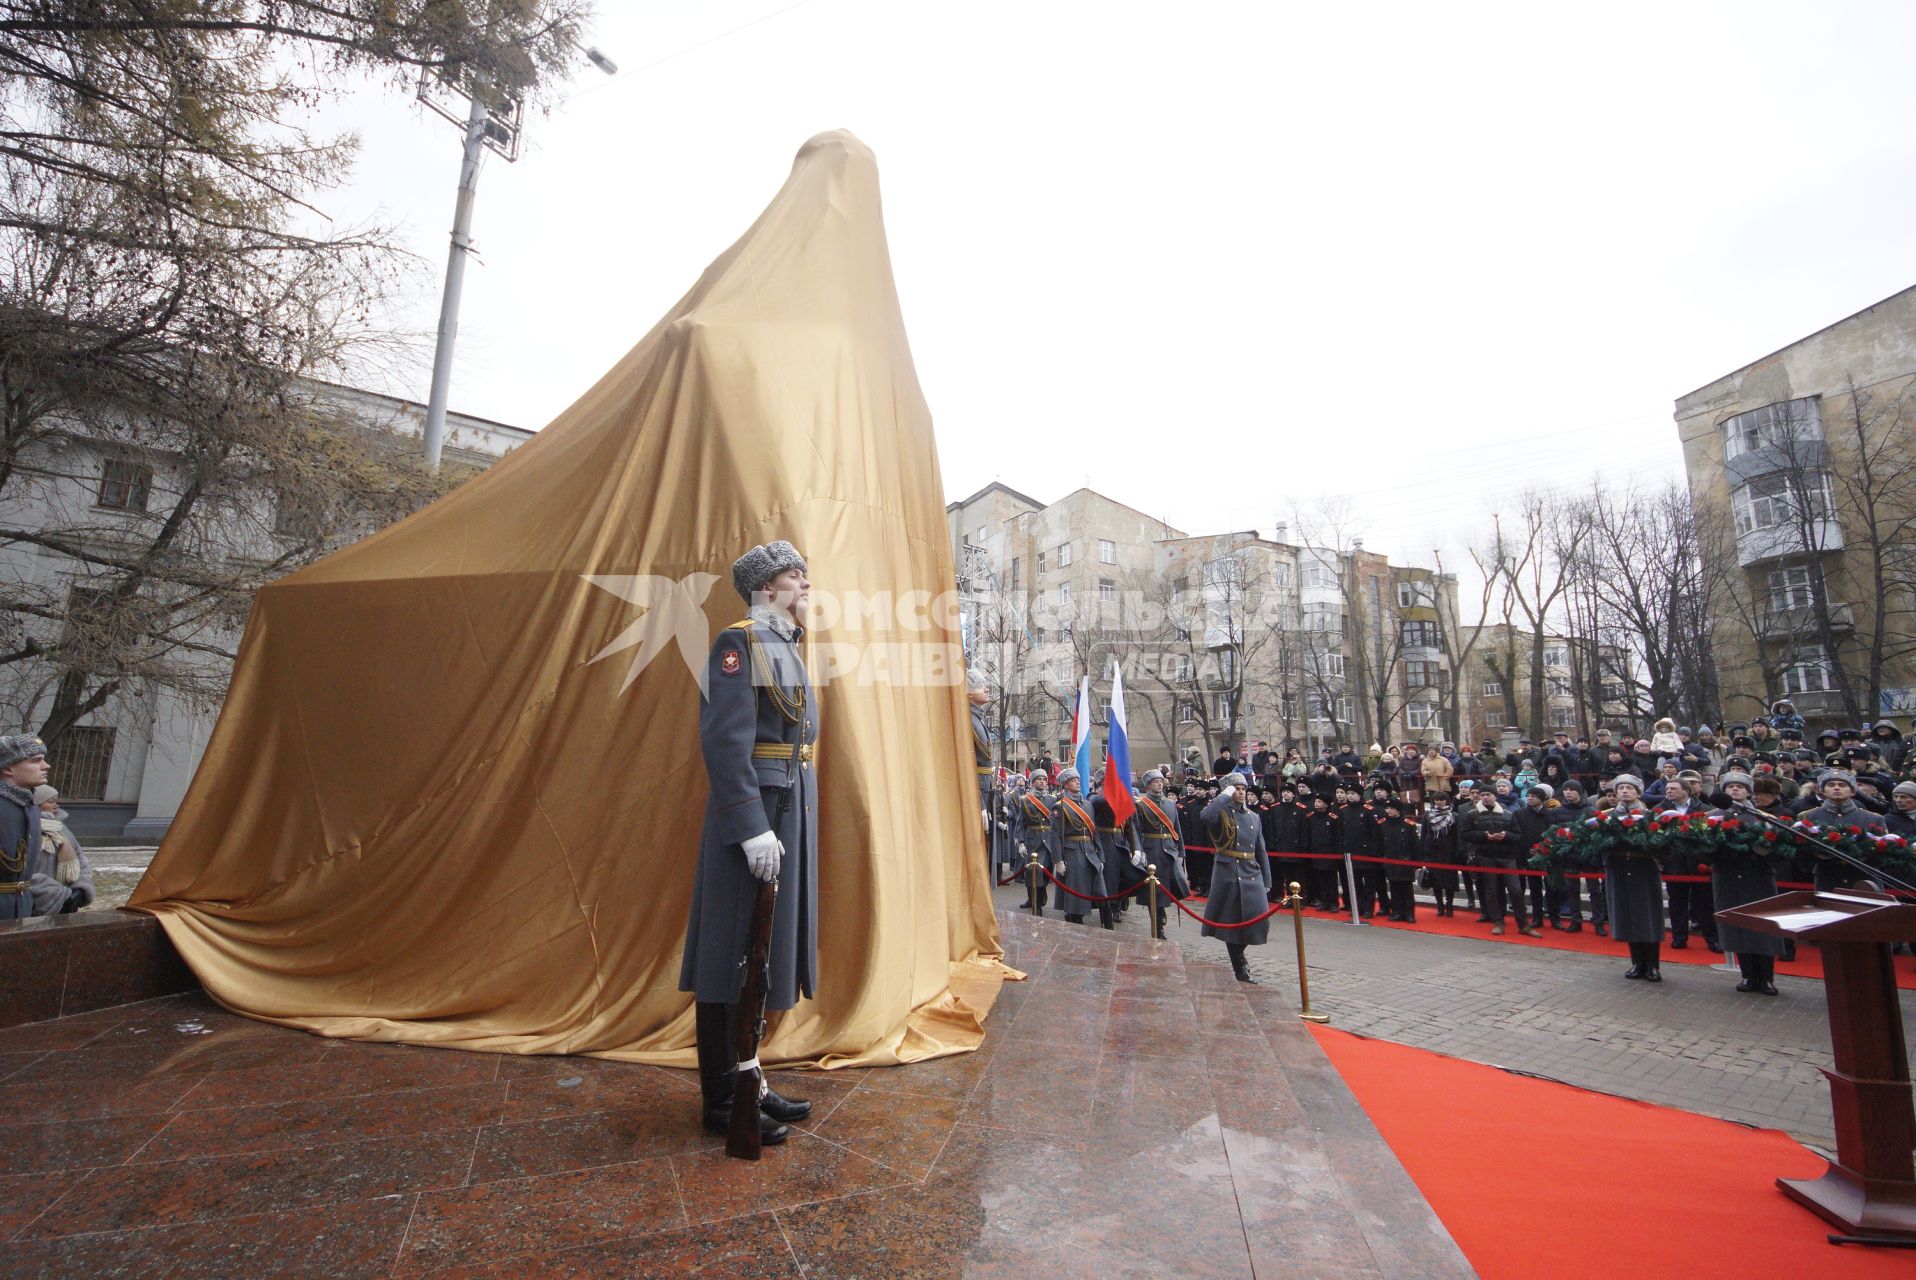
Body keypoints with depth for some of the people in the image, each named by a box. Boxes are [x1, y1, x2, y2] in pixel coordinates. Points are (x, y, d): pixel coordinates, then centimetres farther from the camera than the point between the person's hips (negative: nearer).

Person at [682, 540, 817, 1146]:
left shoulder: (787, 648, 16)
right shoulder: (738, 644, -12)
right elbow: (725, 743, -20)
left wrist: (794, 824, 19)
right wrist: (753, 828, -23)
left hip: (790, 811, 9)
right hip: (754, 813, -9)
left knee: (766, 956, 17)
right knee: (734, 960, 3)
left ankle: (749, 1081, 31)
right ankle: (723, 1101, 18)